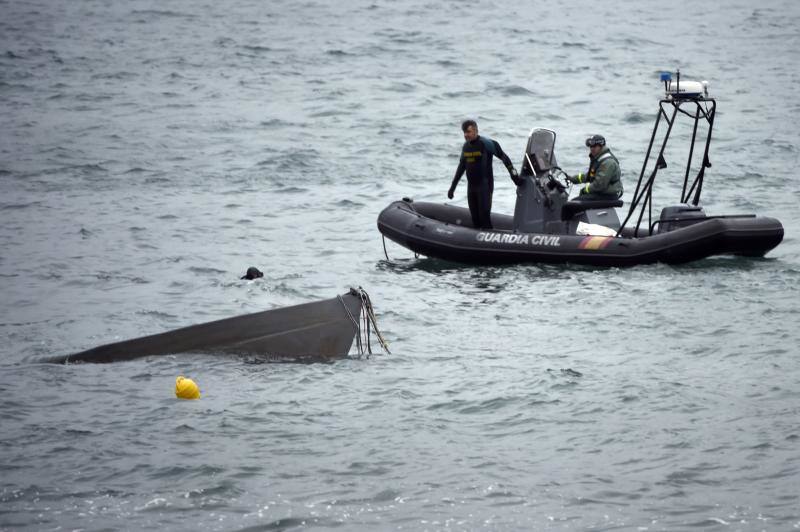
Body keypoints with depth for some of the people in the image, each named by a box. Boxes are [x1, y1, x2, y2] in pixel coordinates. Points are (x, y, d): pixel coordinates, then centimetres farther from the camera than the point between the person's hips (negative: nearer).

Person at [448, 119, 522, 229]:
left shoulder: (485, 143, -12)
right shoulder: (466, 146, 10)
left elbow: (504, 158, -8)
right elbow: (461, 167, 20)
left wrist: (514, 174, -11)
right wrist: (452, 187, 20)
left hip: (485, 186, -7)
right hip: (471, 186, 7)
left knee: (484, 215, -13)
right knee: (475, 217, 8)